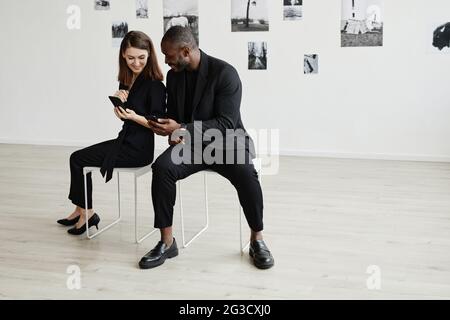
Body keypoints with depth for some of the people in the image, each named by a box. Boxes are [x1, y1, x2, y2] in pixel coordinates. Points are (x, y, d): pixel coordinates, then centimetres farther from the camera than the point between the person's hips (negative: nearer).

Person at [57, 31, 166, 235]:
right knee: (77, 157, 10)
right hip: (126, 140, 9)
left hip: (139, 149, -9)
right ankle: (81, 211, 20)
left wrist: (134, 117, -29)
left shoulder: (154, 85, -18)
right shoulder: (127, 79, 6)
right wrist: (118, 101, -5)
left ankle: (86, 213, 14)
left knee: (78, 159, -3)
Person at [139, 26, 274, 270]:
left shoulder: (224, 73, -16)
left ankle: (256, 240, -12)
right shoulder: (173, 76, 4)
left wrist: (181, 129, -28)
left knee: (246, 175, -35)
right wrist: (172, 133, -9)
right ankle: (167, 242, -17)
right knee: (162, 167, -27)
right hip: (189, 143, 4)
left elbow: (226, 124, -21)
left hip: (226, 142, -4)